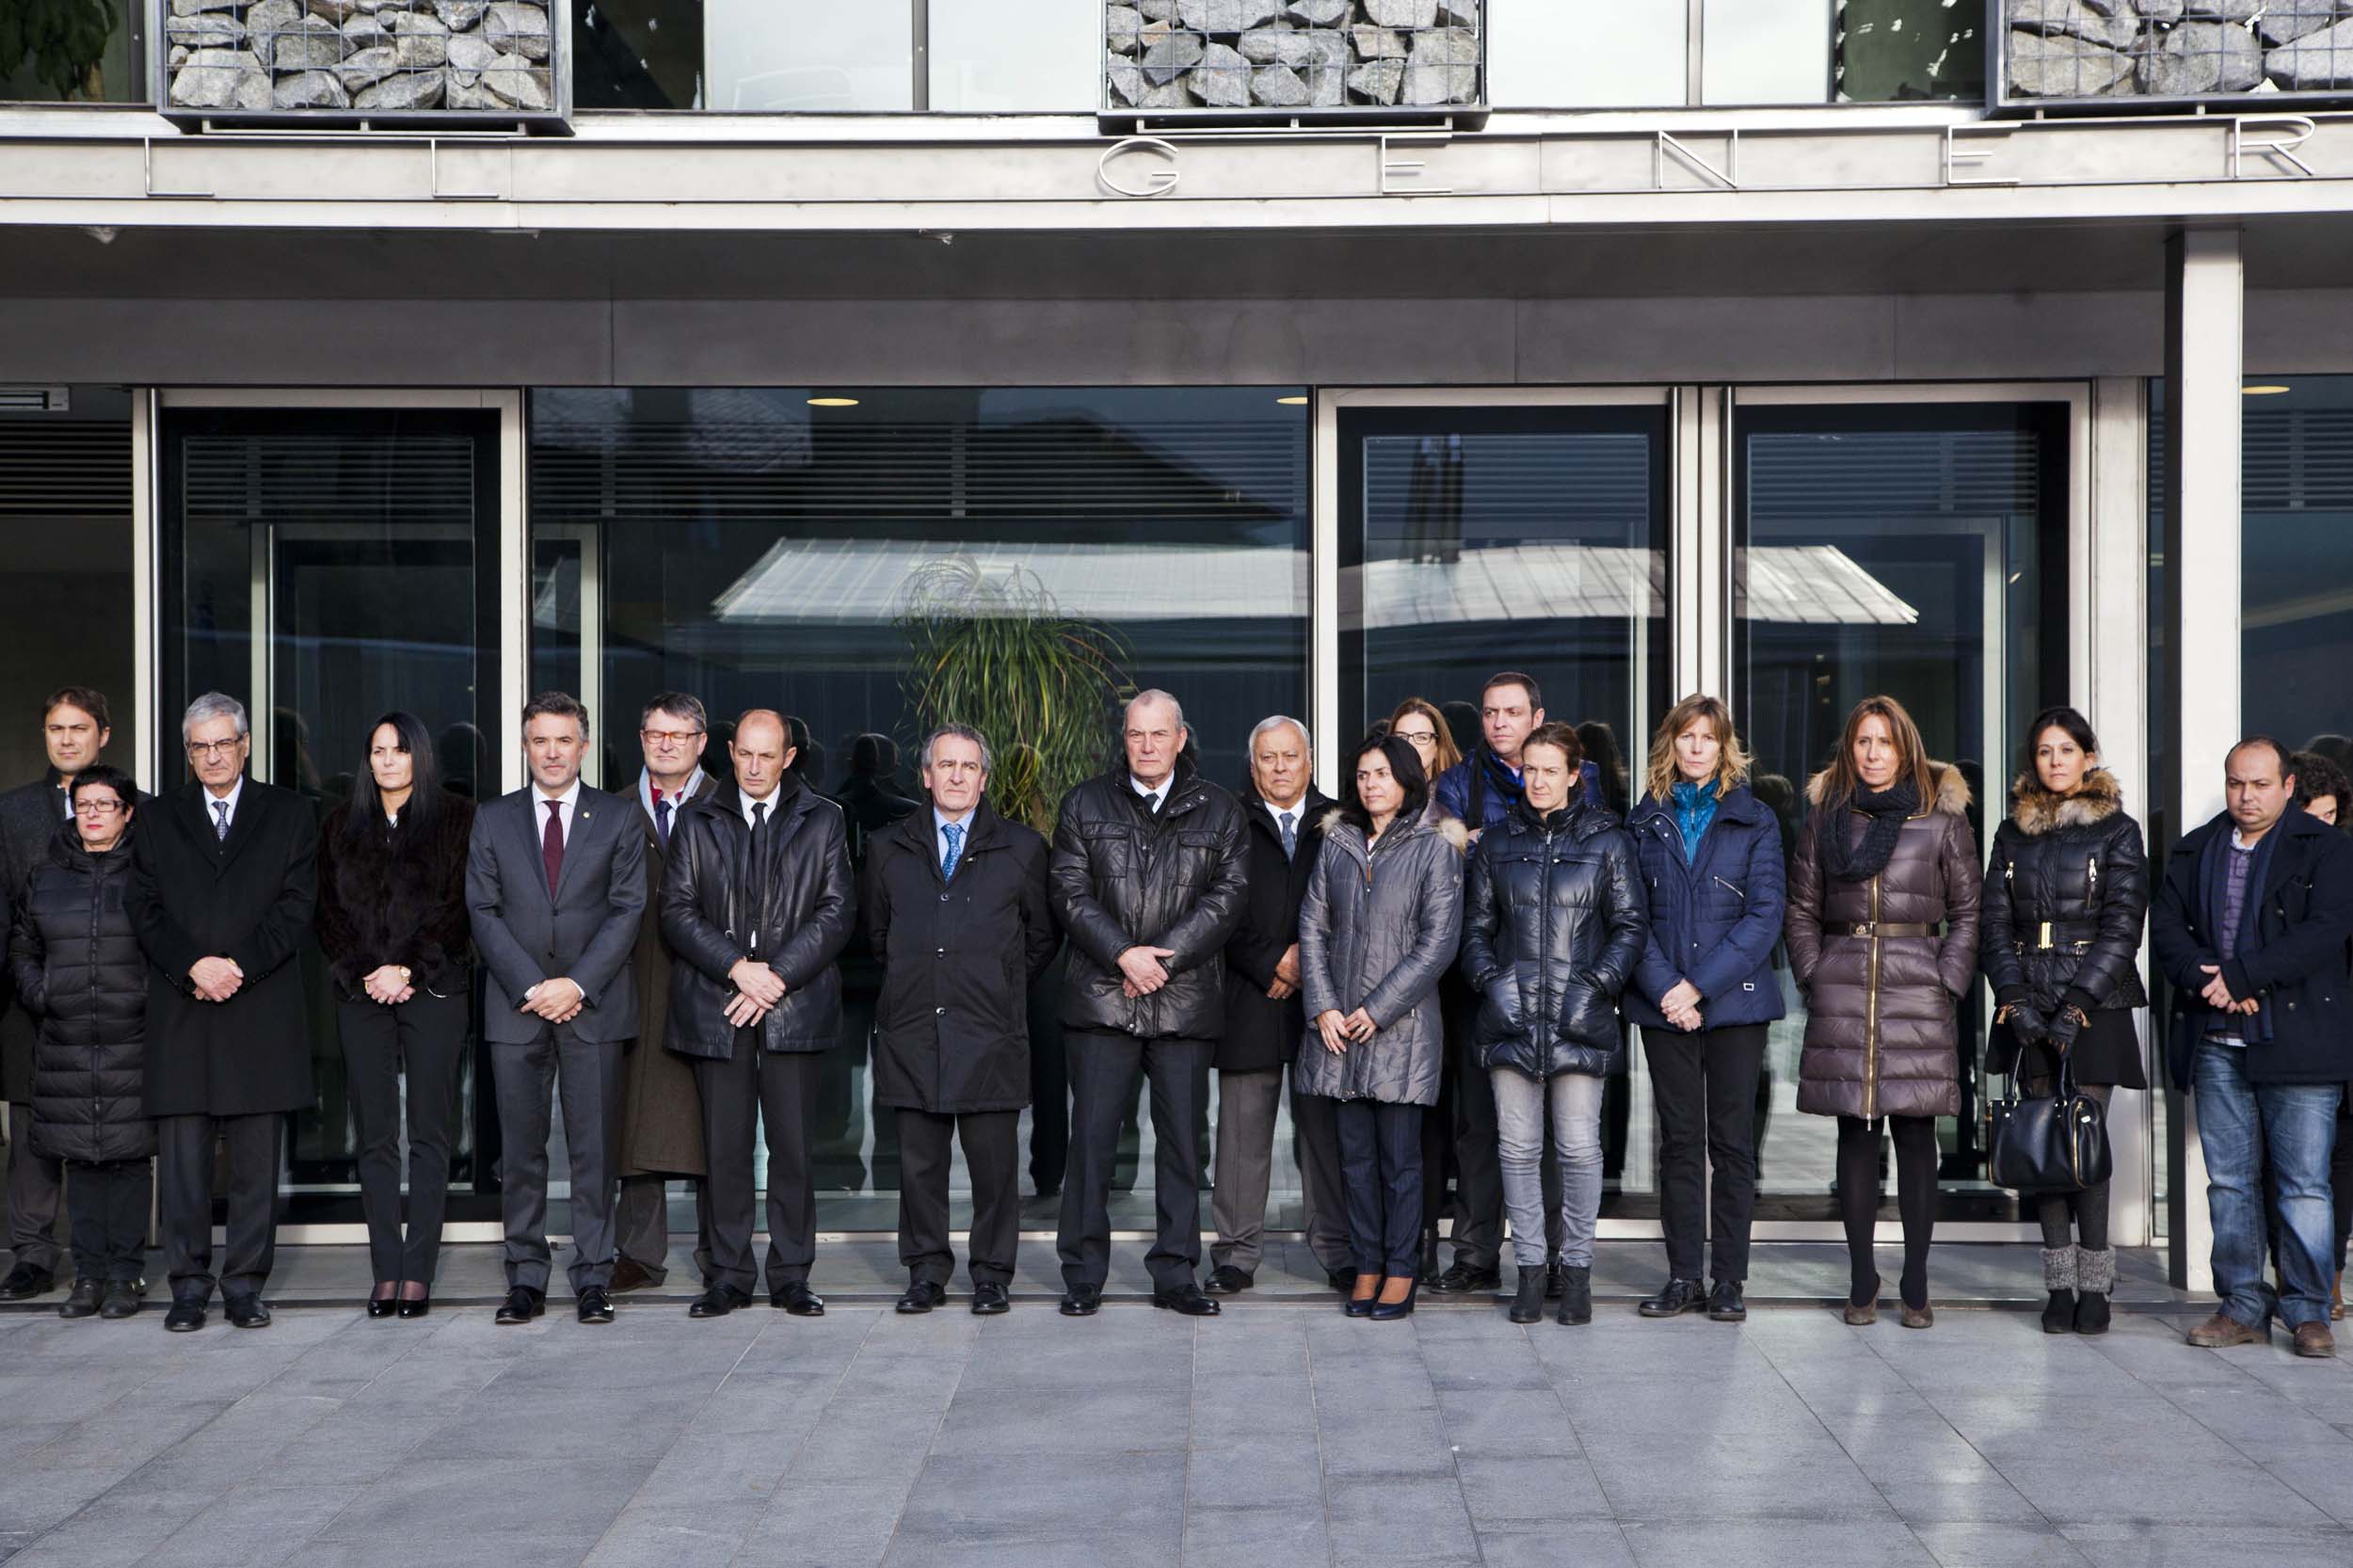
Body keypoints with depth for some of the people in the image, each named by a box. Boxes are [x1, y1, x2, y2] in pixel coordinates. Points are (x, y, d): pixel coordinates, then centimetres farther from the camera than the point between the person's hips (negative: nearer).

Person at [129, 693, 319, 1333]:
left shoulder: (290, 815, 9)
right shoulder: (159, 819, 13)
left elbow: (297, 908, 1)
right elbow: (146, 911, 5)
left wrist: (238, 966, -11)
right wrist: (195, 965, -11)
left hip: (262, 1014, -1)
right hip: (180, 1013, 1)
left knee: (256, 1160, 2)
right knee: (182, 1157, 0)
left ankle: (245, 1285, 9)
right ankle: (190, 1286, 9)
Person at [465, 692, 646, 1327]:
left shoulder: (618, 818, 6)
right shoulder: (493, 820, 10)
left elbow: (628, 910, 0)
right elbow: (483, 911, 4)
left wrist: (578, 984, -10)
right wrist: (532, 986, -8)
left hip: (593, 1006, -1)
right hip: (516, 1007, 1)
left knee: (594, 1149, 0)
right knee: (520, 1149, 2)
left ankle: (593, 1279, 6)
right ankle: (526, 1279, 9)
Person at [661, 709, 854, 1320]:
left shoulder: (822, 820, 9)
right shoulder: (697, 822, 11)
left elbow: (836, 910, 2)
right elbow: (677, 910, 4)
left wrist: (778, 975, -9)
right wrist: (736, 966, -10)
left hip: (795, 1003, -1)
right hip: (716, 1007, 1)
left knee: (794, 1144, -1)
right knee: (725, 1146, 2)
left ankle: (791, 1275, 7)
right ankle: (730, 1275, 10)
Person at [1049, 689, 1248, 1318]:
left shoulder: (1219, 812, 9)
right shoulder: (1085, 805, 9)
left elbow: (1227, 896, 0)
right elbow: (1070, 892, 1)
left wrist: (1164, 956, -11)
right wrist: (1123, 954, -11)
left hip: (1186, 1001, 1)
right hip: (1101, 999, 0)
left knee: (1182, 1139, 4)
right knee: (1092, 1137, -1)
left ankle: (1175, 1275, 12)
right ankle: (1083, 1276, 8)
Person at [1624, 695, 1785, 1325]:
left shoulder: (1754, 820, 3)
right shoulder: (1645, 822, 9)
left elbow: (1765, 913, -5)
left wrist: (1701, 986, -12)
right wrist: (1665, 989, -10)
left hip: (1735, 999, -2)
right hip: (1663, 1005, 2)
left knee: (1731, 1140, 1)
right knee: (1679, 1140, 5)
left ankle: (1729, 1280, 7)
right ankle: (1682, 1276, 10)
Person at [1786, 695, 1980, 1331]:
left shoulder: (1941, 819, 4)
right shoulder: (1825, 817, 10)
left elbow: (1968, 912, 6)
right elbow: (1802, 908, 14)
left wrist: (1948, 982, -2)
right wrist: (1813, 976, 4)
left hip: (1916, 990, -2)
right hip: (1843, 991, 2)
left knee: (1915, 1134, 0)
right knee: (1855, 1132, 4)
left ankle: (1915, 1284, 7)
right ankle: (1861, 1279, 12)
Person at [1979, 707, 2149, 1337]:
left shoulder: (2117, 831, 3)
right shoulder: (2013, 835, 13)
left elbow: (2122, 927, -4)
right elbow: (1995, 924, 8)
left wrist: (2077, 1003, -13)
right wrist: (2015, 996, -7)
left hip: (2097, 1005, -3)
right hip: (2029, 1008, 3)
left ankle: (2095, 1286, -2)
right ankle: (2059, 1285, 5)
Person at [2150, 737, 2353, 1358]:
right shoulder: (2194, 852, 15)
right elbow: (2165, 926, 8)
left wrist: (2241, 977, -15)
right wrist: (2204, 979, -11)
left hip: (2297, 1043, -4)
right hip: (2216, 1044, 4)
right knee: (2228, 1181, 6)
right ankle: (2243, 1307, 14)